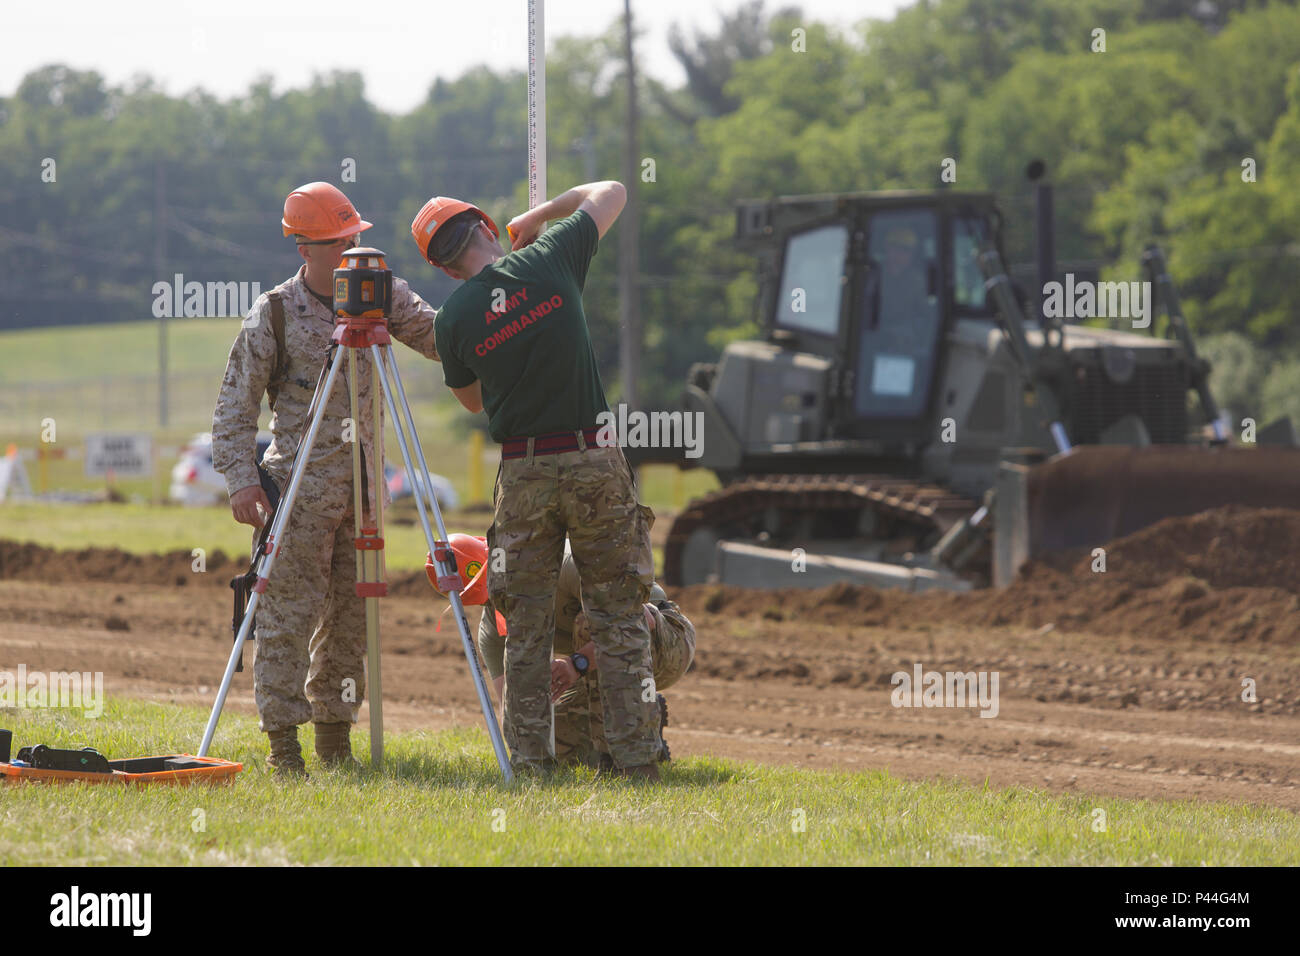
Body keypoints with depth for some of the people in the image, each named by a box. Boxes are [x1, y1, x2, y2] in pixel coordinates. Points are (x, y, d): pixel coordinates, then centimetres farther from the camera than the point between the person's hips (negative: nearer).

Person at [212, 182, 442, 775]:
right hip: (301, 484, -5)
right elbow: (234, 408, -5)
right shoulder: (273, 315, -6)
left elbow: (441, 340, 7)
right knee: (290, 612, -6)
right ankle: (283, 742, -2)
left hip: (361, 482, 5)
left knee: (351, 614, 7)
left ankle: (335, 736, 16)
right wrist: (242, 480, -15)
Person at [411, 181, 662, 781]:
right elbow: (610, 193, 13)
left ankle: (529, 761, 6)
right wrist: (538, 215, 23)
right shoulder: (550, 260, -3)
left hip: (524, 472, 0)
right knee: (618, 618, 4)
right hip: (596, 461, 0)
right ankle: (636, 759, 1)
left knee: (525, 626, 8)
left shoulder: (454, 319, -2)